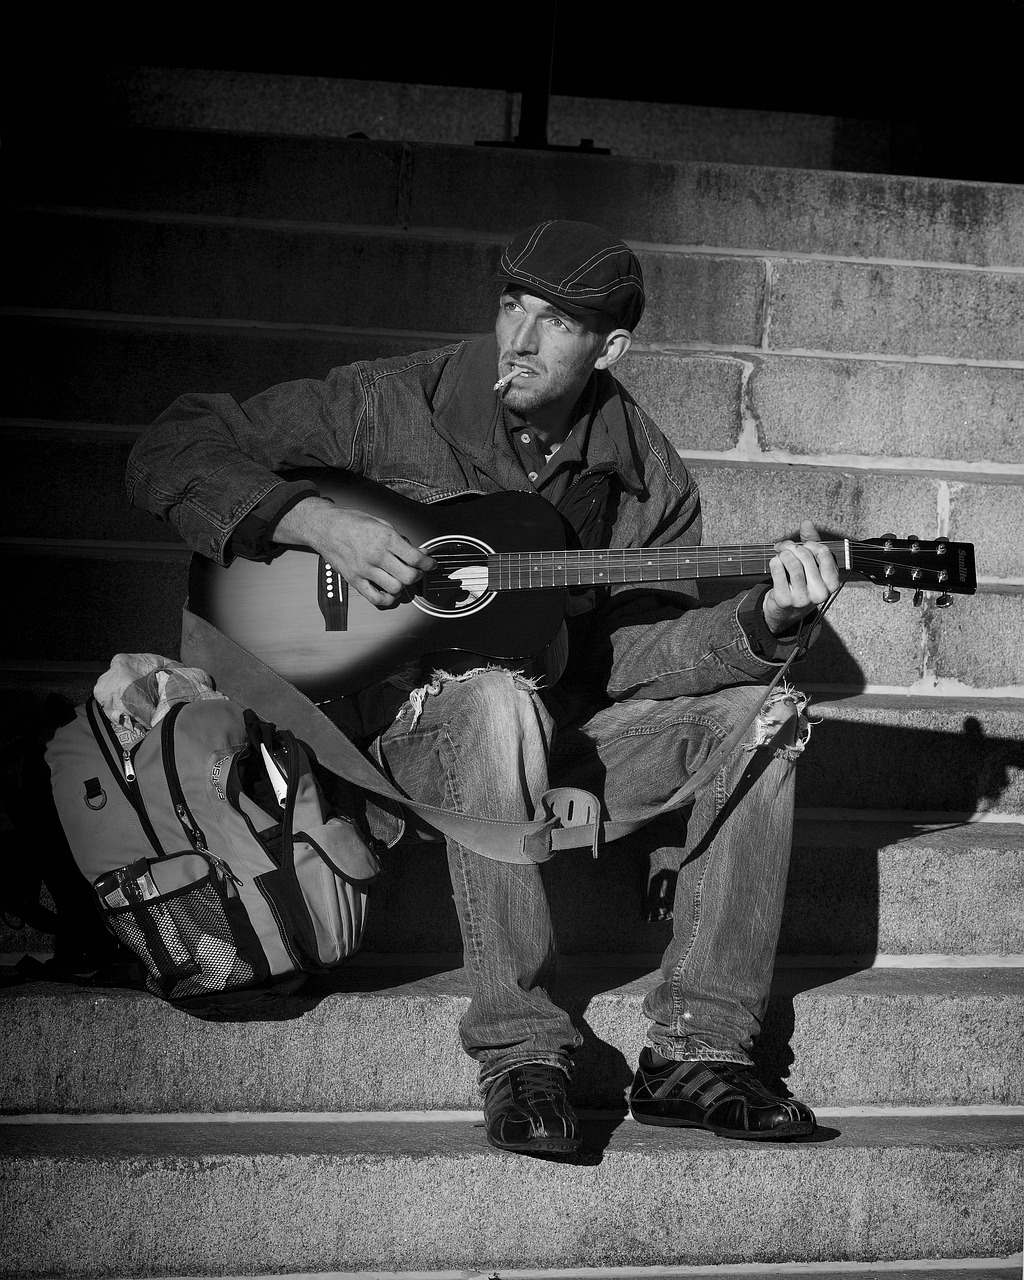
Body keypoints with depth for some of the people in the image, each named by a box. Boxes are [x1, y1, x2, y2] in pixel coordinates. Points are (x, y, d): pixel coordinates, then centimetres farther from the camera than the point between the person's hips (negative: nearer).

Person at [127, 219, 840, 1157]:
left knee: (761, 711, -15)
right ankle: (520, 1054, -31)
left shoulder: (644, 476, 2)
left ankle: (696, 1052, -18)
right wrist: (317, 523, -23)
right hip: (401, 722, -4)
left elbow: (640, 655, -3)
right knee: (498, 695, -38)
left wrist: (764, 620, -20)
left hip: (568, 736, 4)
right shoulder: (391, 405, -8)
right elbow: (171, 454, -9)